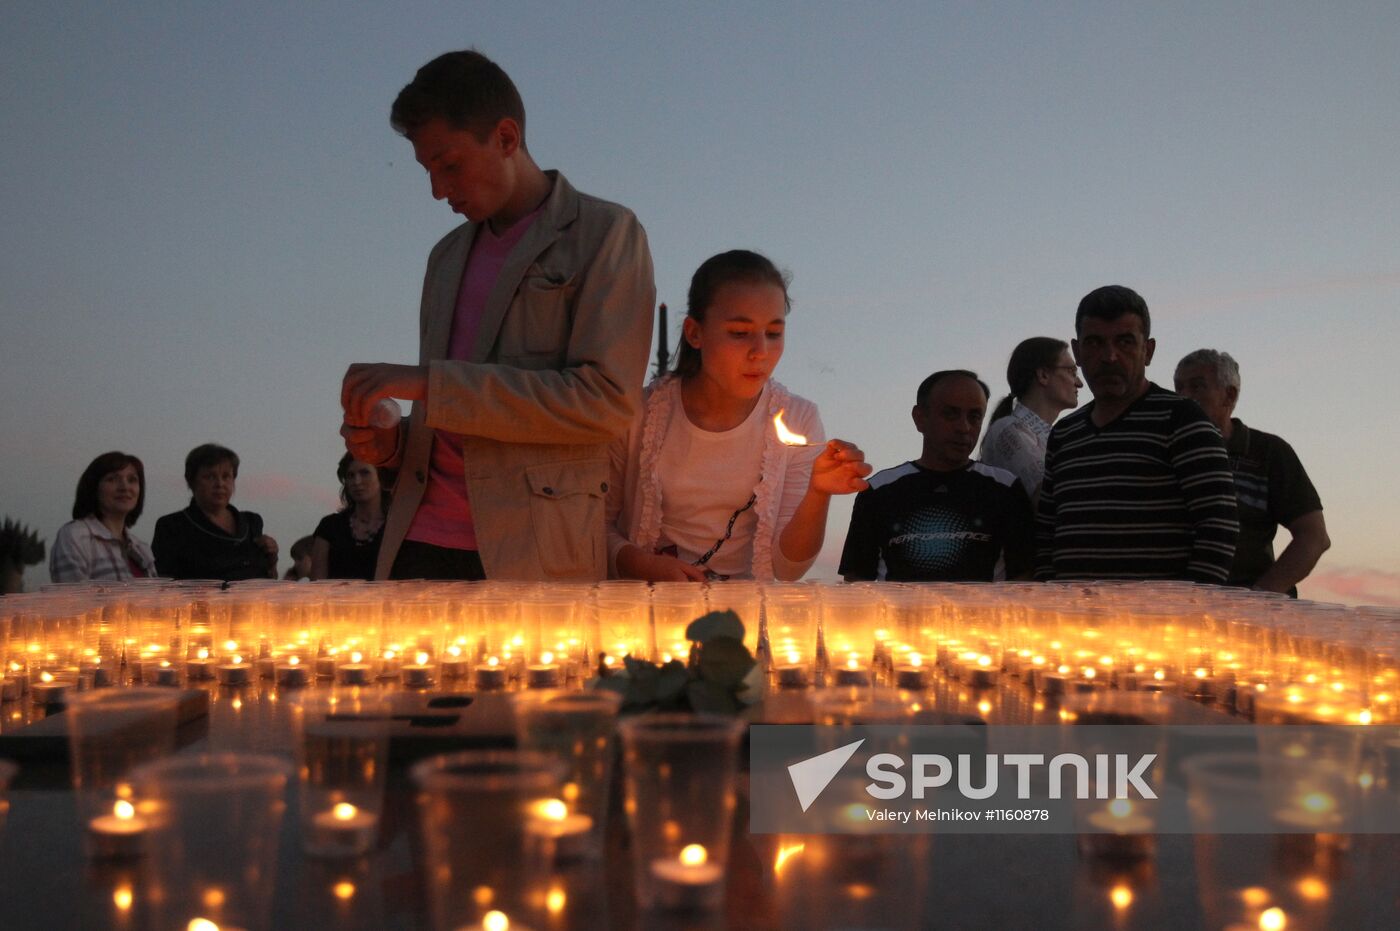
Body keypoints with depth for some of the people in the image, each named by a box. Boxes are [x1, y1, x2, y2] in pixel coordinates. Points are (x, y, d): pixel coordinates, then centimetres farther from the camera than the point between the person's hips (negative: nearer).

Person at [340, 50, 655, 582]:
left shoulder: (605, 233, 0)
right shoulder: (447, 256, 21)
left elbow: (607, 401, -13)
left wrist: (429, 381, -14)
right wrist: (391, 443, 5)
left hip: (537, 556, -5)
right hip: (420, 544, 6)